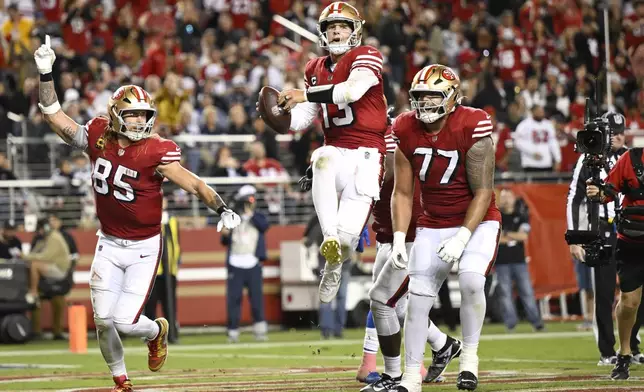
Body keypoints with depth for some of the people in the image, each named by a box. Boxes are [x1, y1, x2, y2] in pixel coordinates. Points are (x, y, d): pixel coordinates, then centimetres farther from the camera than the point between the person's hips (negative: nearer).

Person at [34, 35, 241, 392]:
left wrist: (221, 208, -33)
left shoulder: (155, 153, -17)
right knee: (103, 319, -1)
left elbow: (193, 184, -19)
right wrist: (45, 74, -8)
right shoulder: (97, 138, -6)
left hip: (144, 248, -3)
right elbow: (55, 116, 0)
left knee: (126, 321, -11)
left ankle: (156, 331, 26)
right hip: (109, 245, 3)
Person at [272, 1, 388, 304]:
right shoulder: (315, 69, 15)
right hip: (335, 150, 4)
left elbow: (352, 90, -24)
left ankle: (334, 267, 24)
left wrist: (306, 94, -25)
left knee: (347, 236, -13)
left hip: (365, 154, -4)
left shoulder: (366, 57, -4)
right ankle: (329, 240, -41)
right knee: (323, 163, -38)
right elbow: (303, 118, 15)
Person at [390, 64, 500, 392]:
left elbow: (483, 191, -18)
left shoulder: (472, 128, -21)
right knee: (418, 299, -2)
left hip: (476, 220, -4)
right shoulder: (406, 131, -8)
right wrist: (399, 238, -11)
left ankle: (470, 355, -5)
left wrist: (462, 238, -25)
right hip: (432, 225, 4)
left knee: (471, 281, -26)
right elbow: (402, 192, -1)